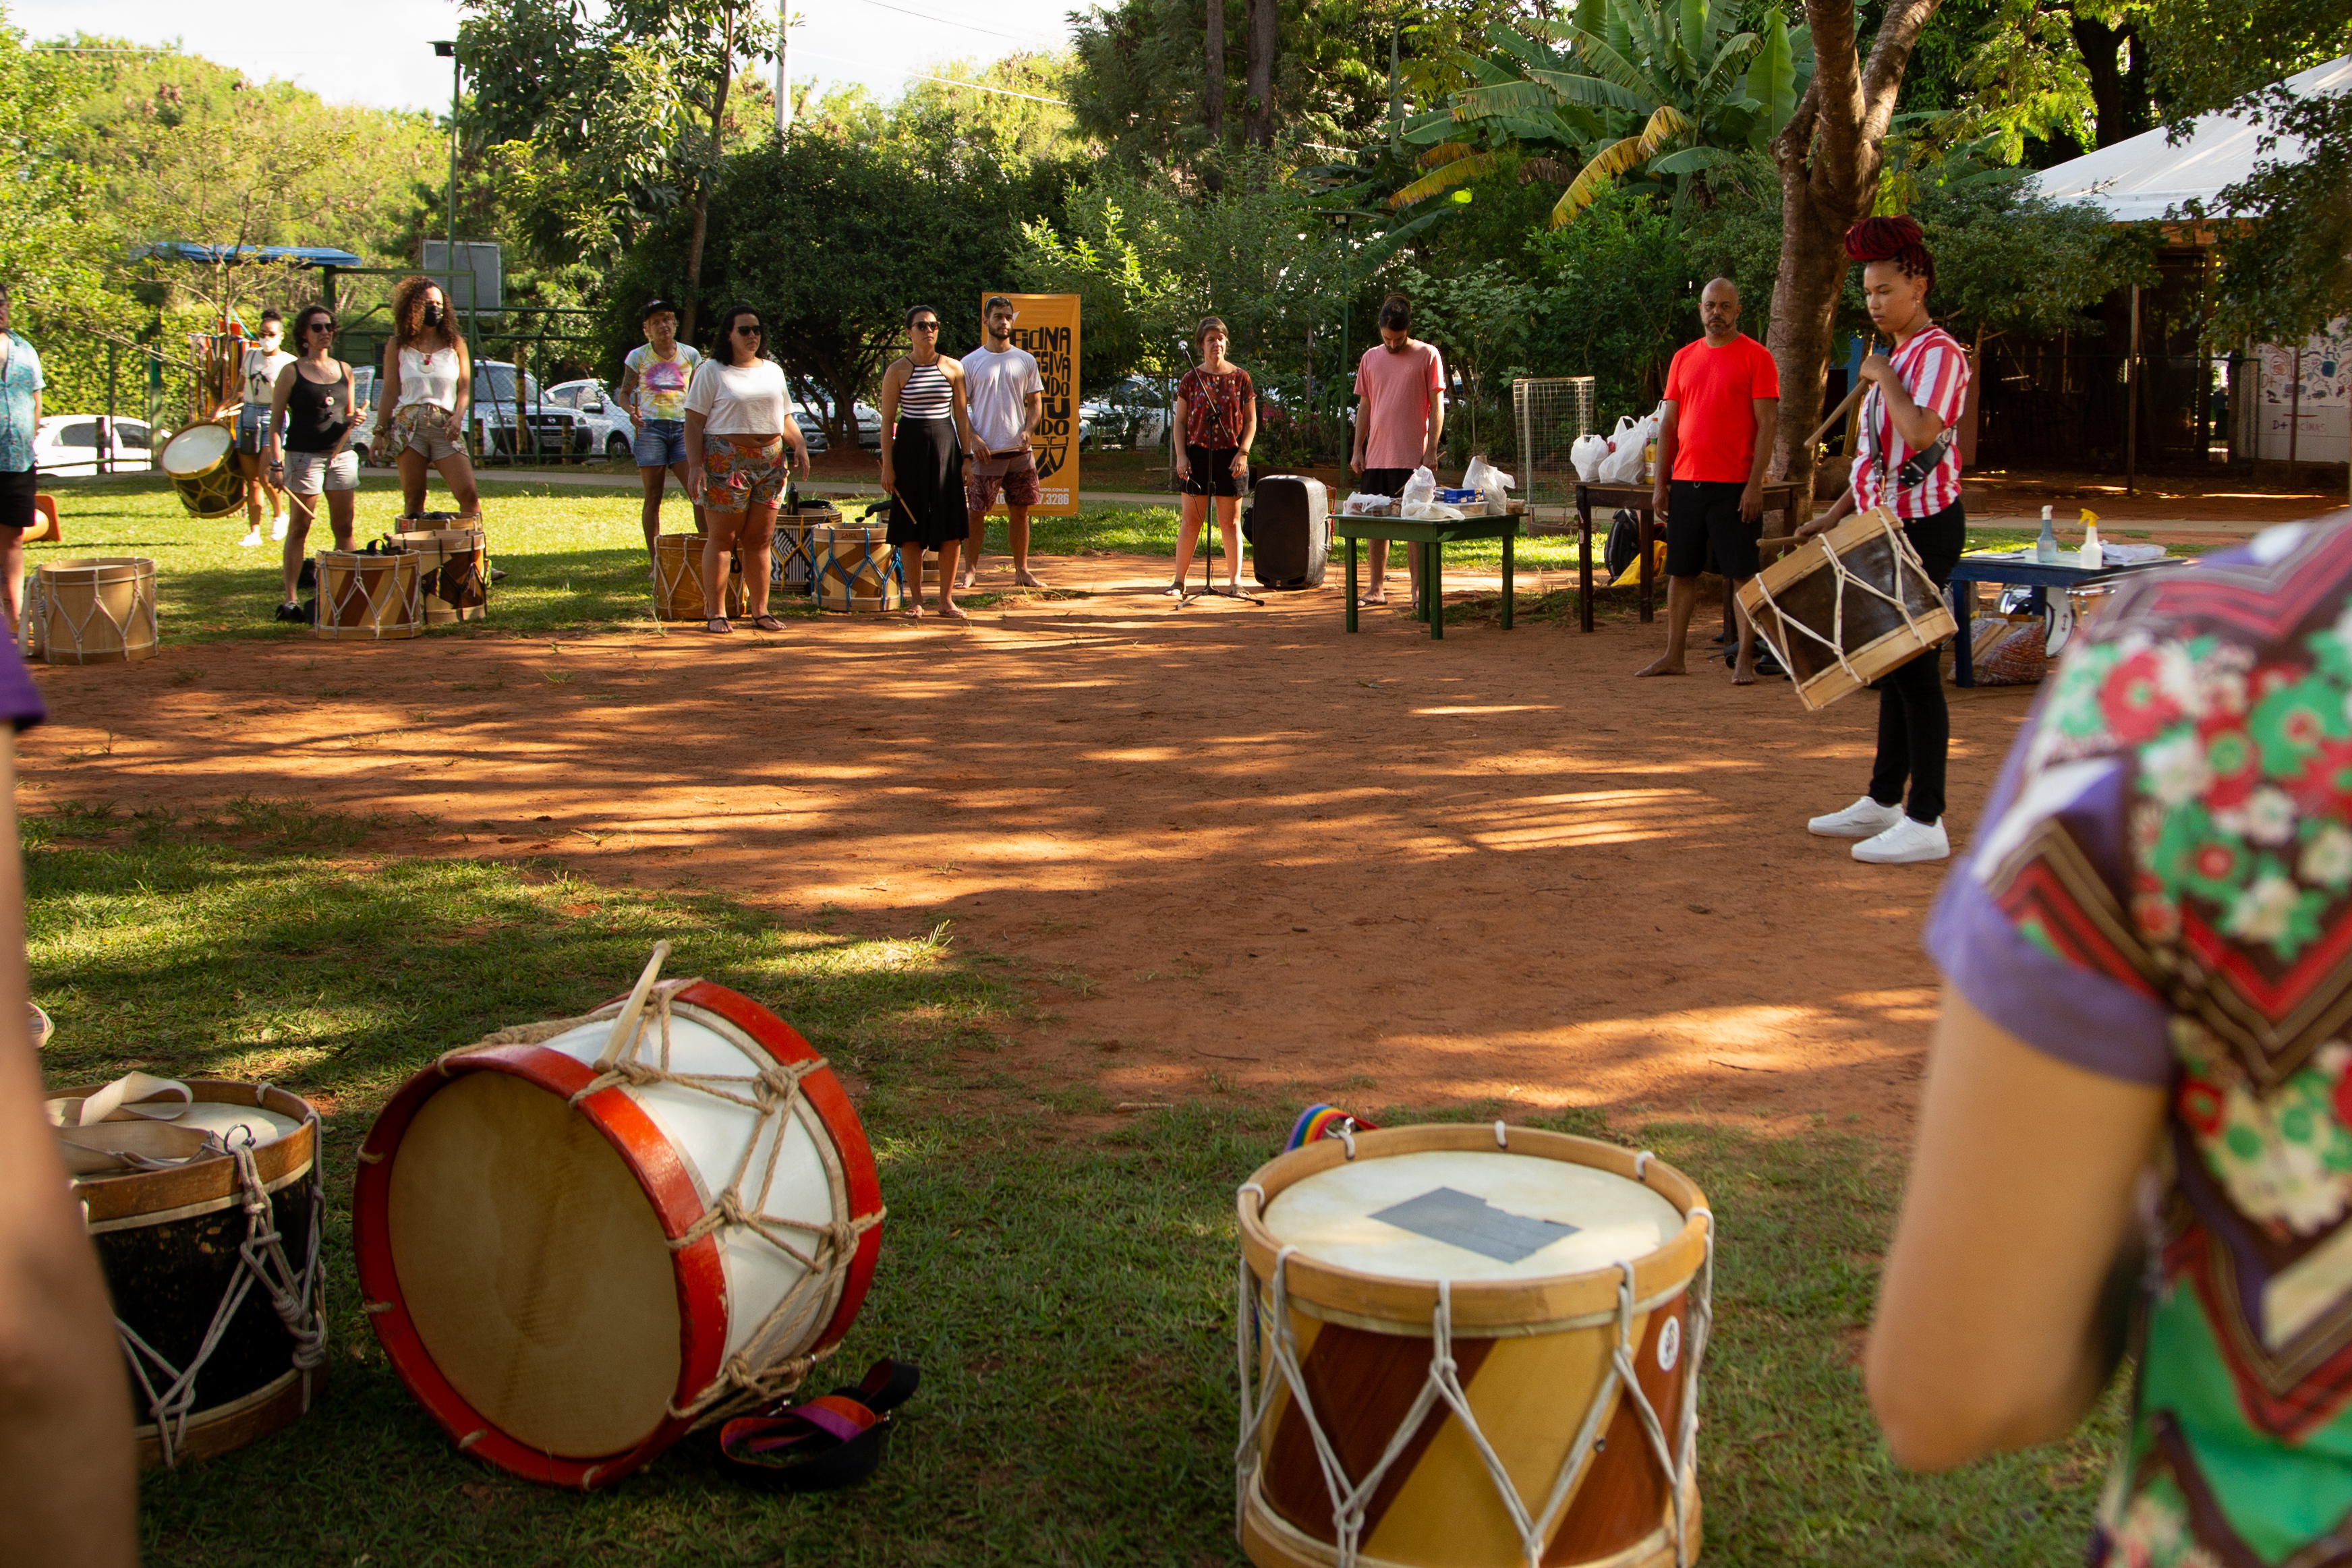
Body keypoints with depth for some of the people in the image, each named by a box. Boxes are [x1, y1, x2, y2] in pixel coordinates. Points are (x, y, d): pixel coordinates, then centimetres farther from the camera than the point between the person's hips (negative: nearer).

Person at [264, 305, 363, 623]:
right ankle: (290, 600, 0)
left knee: (344, 527, 3)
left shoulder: (344, 370, 14)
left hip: (341, 454, 4)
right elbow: (275, 419, 0)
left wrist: (354, 420, -2)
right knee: (300, 528, -2)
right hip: (304, 455, -4)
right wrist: (276, 461, -9)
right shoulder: (292, 372, 1)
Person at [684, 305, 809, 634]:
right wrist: (695, 465, -15)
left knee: (760, 539, 7)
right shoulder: (712, 371, 0)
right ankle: (716, 613, 0)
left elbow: (784, 417, 24)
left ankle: (760, 610, 13)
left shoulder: (773, 370, 17)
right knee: (722, 538, -3)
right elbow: (694, 422, -5)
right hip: (726, 460, -5)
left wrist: (800, 446, 5)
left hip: (770, 461, 5)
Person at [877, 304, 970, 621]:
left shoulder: (953, 368, 6)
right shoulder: (898, 370, 0)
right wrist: (887, 464, -6)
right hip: (910, 446, -2)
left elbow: (962, 415, 9)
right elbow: (887, 419, 0)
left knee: (950, 529, -1)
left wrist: (967, 458, 4)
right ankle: (916, 601, 11)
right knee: (911, 528, 1)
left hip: (945, 444, 2)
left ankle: (947, 599, 8)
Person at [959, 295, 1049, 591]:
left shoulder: (1025, 361, 9)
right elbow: (960, 408, 2)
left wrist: (1028, 431, -6)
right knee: (975, 512, -1)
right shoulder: (971, 362, 2)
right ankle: (970, 570, 6)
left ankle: (1022, 570, 16)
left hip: (1019, 451, 2)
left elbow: (1035, 403, 12)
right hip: (985, 452, -2)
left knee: (1020, 511, 7)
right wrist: (973, 439, -12)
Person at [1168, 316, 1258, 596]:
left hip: (1230, 457, 0)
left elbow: (1251, 420, 6)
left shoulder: (1240, 378, 5)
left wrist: (1243, 452, -6)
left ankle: (1235, 581, 9)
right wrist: (1181, 455, -4)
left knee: (1230, 522, 3)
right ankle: (1179, 581, 8)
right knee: (1191, 521, 1)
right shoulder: (1191, 379, 5)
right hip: (1197, 455, 0)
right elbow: (1180, 421, 7)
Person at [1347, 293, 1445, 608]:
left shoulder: (1427, 355, -1)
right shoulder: (1371, 358, 12)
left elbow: (1437, 406, -2)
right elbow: (1364, 406, 15)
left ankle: (1419, 589, 3)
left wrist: (1431, 451, -9)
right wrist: (1357, 450, 8)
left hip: (1413, 457, -4)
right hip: (1376, 457, 4)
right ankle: (1377, 589, 11)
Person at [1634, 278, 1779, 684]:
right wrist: (1660, 483, 8)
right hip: (1686, 482, 5)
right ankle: (1673, 656, 16)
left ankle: (1745, 660, 2)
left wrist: (1755, 484, -14)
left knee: (1742, 573, -2)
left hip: (1733, 485, -5)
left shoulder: (1755, 357, -3)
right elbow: (1668, 423, 14)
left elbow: (1767, 423, -7)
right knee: (1681, 571, 9)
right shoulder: (1683, 358, 13)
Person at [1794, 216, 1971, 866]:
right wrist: (1833, 516, 17)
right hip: (1889, 522, 10)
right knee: (1892, 663, 15)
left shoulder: (1939, 353, -12)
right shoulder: (1897, 358, 19)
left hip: (1924, 525, -10)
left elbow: (1921, 434, -29)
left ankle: (1926, 823, -6)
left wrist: (1883, 378, -15)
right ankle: (1883, 802, 24)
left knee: (1916, 666, -9)